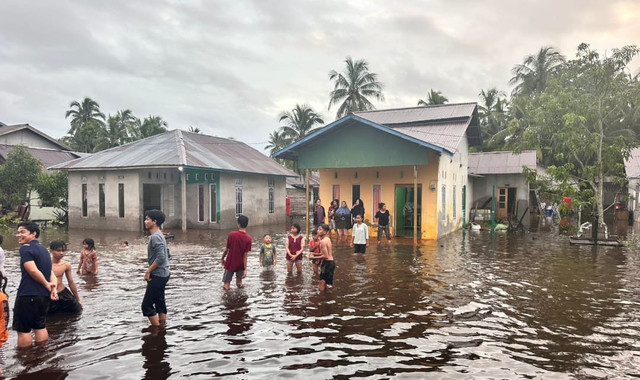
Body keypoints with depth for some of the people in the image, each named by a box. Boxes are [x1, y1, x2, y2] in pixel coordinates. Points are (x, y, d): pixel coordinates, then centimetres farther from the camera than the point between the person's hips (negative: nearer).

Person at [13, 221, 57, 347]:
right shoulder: (43, 249, 15)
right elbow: (51, 273, 10)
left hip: (27, 296, -8)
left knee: (23, 330, 3)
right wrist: (53, 289, -2)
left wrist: (47, 285, -7)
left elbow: (33, 271, -19)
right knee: (40, 327, 16)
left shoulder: (25, 248, -10)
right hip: (44, 296, 8)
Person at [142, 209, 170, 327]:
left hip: (158, 276, -10)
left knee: (147, 305, -6)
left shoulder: (155, 236, -18)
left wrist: (148, 271, -17)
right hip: (162, 274, 10)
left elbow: (161, 257, -25)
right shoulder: (159, 235, 13)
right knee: (160, 303, 15)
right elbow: (165, 255, 18)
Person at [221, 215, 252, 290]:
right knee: (239, 283, 19)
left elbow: (226, 249, -6)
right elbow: (245, 255, -13)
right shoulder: (248, 238, -13)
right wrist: (245, 269, -9)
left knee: (226, 285, 9)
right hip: (240, 264, 1)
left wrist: (222, 258, 12)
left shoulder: (231, 234, -14)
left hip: (230, 263, -1)